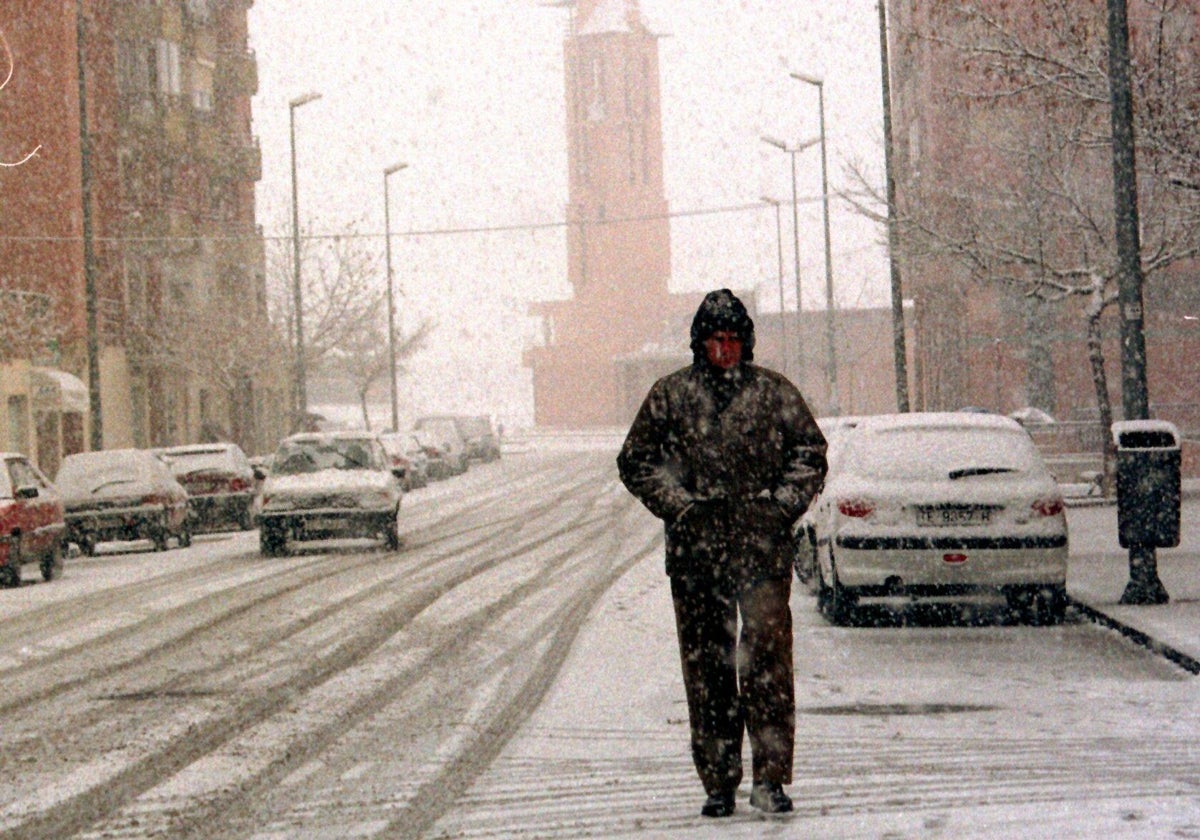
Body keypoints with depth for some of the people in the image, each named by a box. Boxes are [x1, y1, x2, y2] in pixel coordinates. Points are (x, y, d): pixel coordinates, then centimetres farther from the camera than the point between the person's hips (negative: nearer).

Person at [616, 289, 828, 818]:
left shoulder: (774, 393, 8)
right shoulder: (671, 395, 8)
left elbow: (810, 452, 14)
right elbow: (636, 461, 11)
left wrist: (783, 503, 0)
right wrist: (680, 504, -1)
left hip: (764, 548, -1)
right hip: (695, 549, 1)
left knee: (768, 658, -9)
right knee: (706, 667, 3)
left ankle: (770, 778, -6)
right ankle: (718, 783, 10)